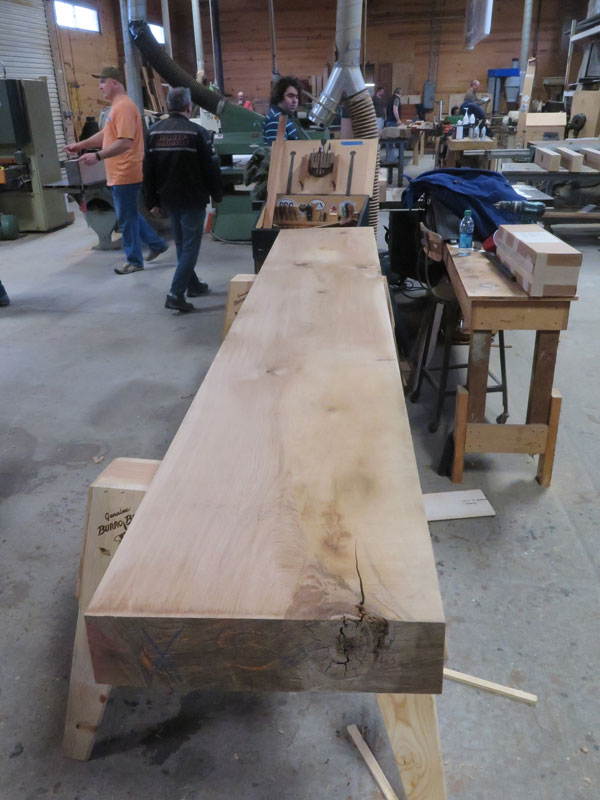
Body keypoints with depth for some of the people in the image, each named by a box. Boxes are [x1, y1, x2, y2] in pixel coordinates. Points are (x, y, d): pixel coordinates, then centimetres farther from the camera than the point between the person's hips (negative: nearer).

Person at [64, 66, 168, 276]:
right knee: (129, 215, 18)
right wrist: (80, 145, 14)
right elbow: (105, 134, 23)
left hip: (125, 174, -10)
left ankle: (134, 261, 9)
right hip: (121, 173, 10)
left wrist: (97, 156, -28)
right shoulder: (117, 106, 16)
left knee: (127, 218, -1)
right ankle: (157, 243, 27)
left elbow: (125, 142, -26)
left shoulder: (124, 107, -17)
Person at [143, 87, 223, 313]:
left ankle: (193, 285, 32)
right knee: (190, 247, -2)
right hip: (193, 199, -6)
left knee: (181, 245, 20)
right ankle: (176, 294, -11)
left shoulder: (154, 131, 3)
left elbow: (148, 170, 5)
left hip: (169, 199, 6)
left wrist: (152, 201, 12)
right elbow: (211, 167, -10)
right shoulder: (197, 132, -13)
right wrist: (217, 195, 4)